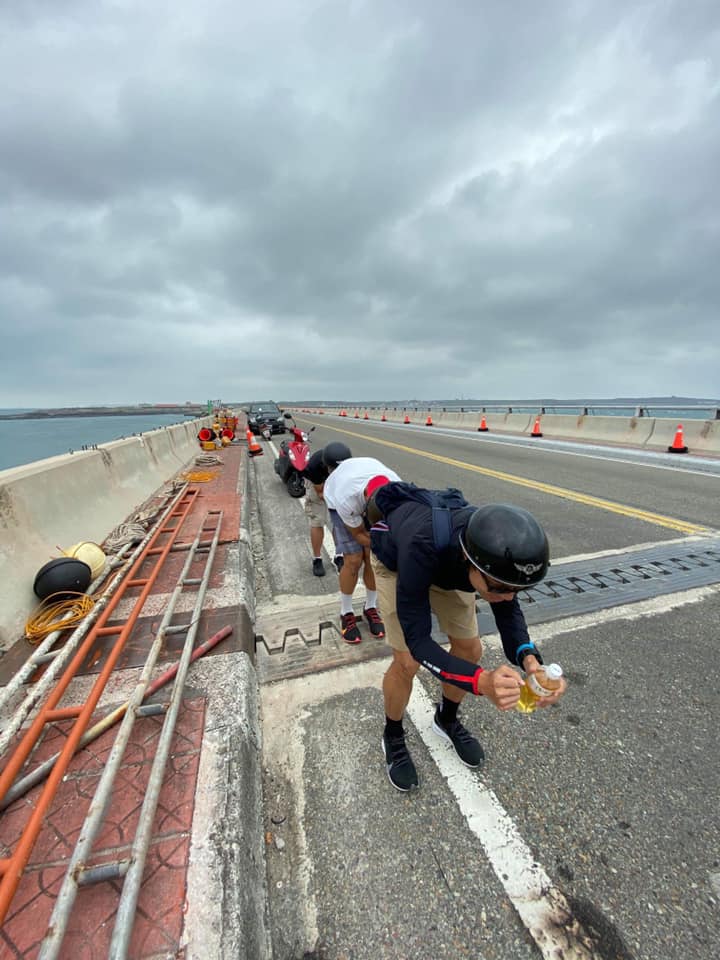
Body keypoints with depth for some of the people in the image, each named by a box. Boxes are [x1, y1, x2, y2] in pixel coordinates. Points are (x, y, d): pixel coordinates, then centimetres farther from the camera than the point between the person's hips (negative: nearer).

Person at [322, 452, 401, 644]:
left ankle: (371, 608, 19)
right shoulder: (346, 501, -42)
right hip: (337, 499, -3)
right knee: (353, 561, -10)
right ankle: (346, 613, 12)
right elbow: (358, 533, -22)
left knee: (372, 557, -4)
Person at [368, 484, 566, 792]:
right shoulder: (422, 547, -46)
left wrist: (529, 658, -34)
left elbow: (508, 611, -15)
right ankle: (392, 737, 23)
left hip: (447, 564, 4)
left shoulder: (497, 548, -32)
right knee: (407, 662, -9)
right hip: (395, 560, -4)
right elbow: (417, 640, -37)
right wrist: (481, 681, -50)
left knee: (469, 649, 3)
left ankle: (446, 720, 34)